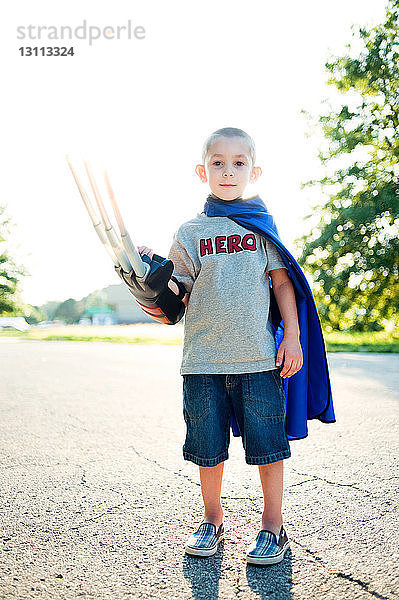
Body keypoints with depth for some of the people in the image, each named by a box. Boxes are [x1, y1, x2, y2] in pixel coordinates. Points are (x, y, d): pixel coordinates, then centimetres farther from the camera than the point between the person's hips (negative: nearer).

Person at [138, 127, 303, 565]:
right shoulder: (190, 232, 7)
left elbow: (282, 282, 7)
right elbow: (178, 296, 4)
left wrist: (292, 336, 0)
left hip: (259, 356, 0)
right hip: (203, 359, 1)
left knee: (267, 443, 5)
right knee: (208, 447, 10)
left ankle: (272, 525, 24)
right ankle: (211, 520, 30)